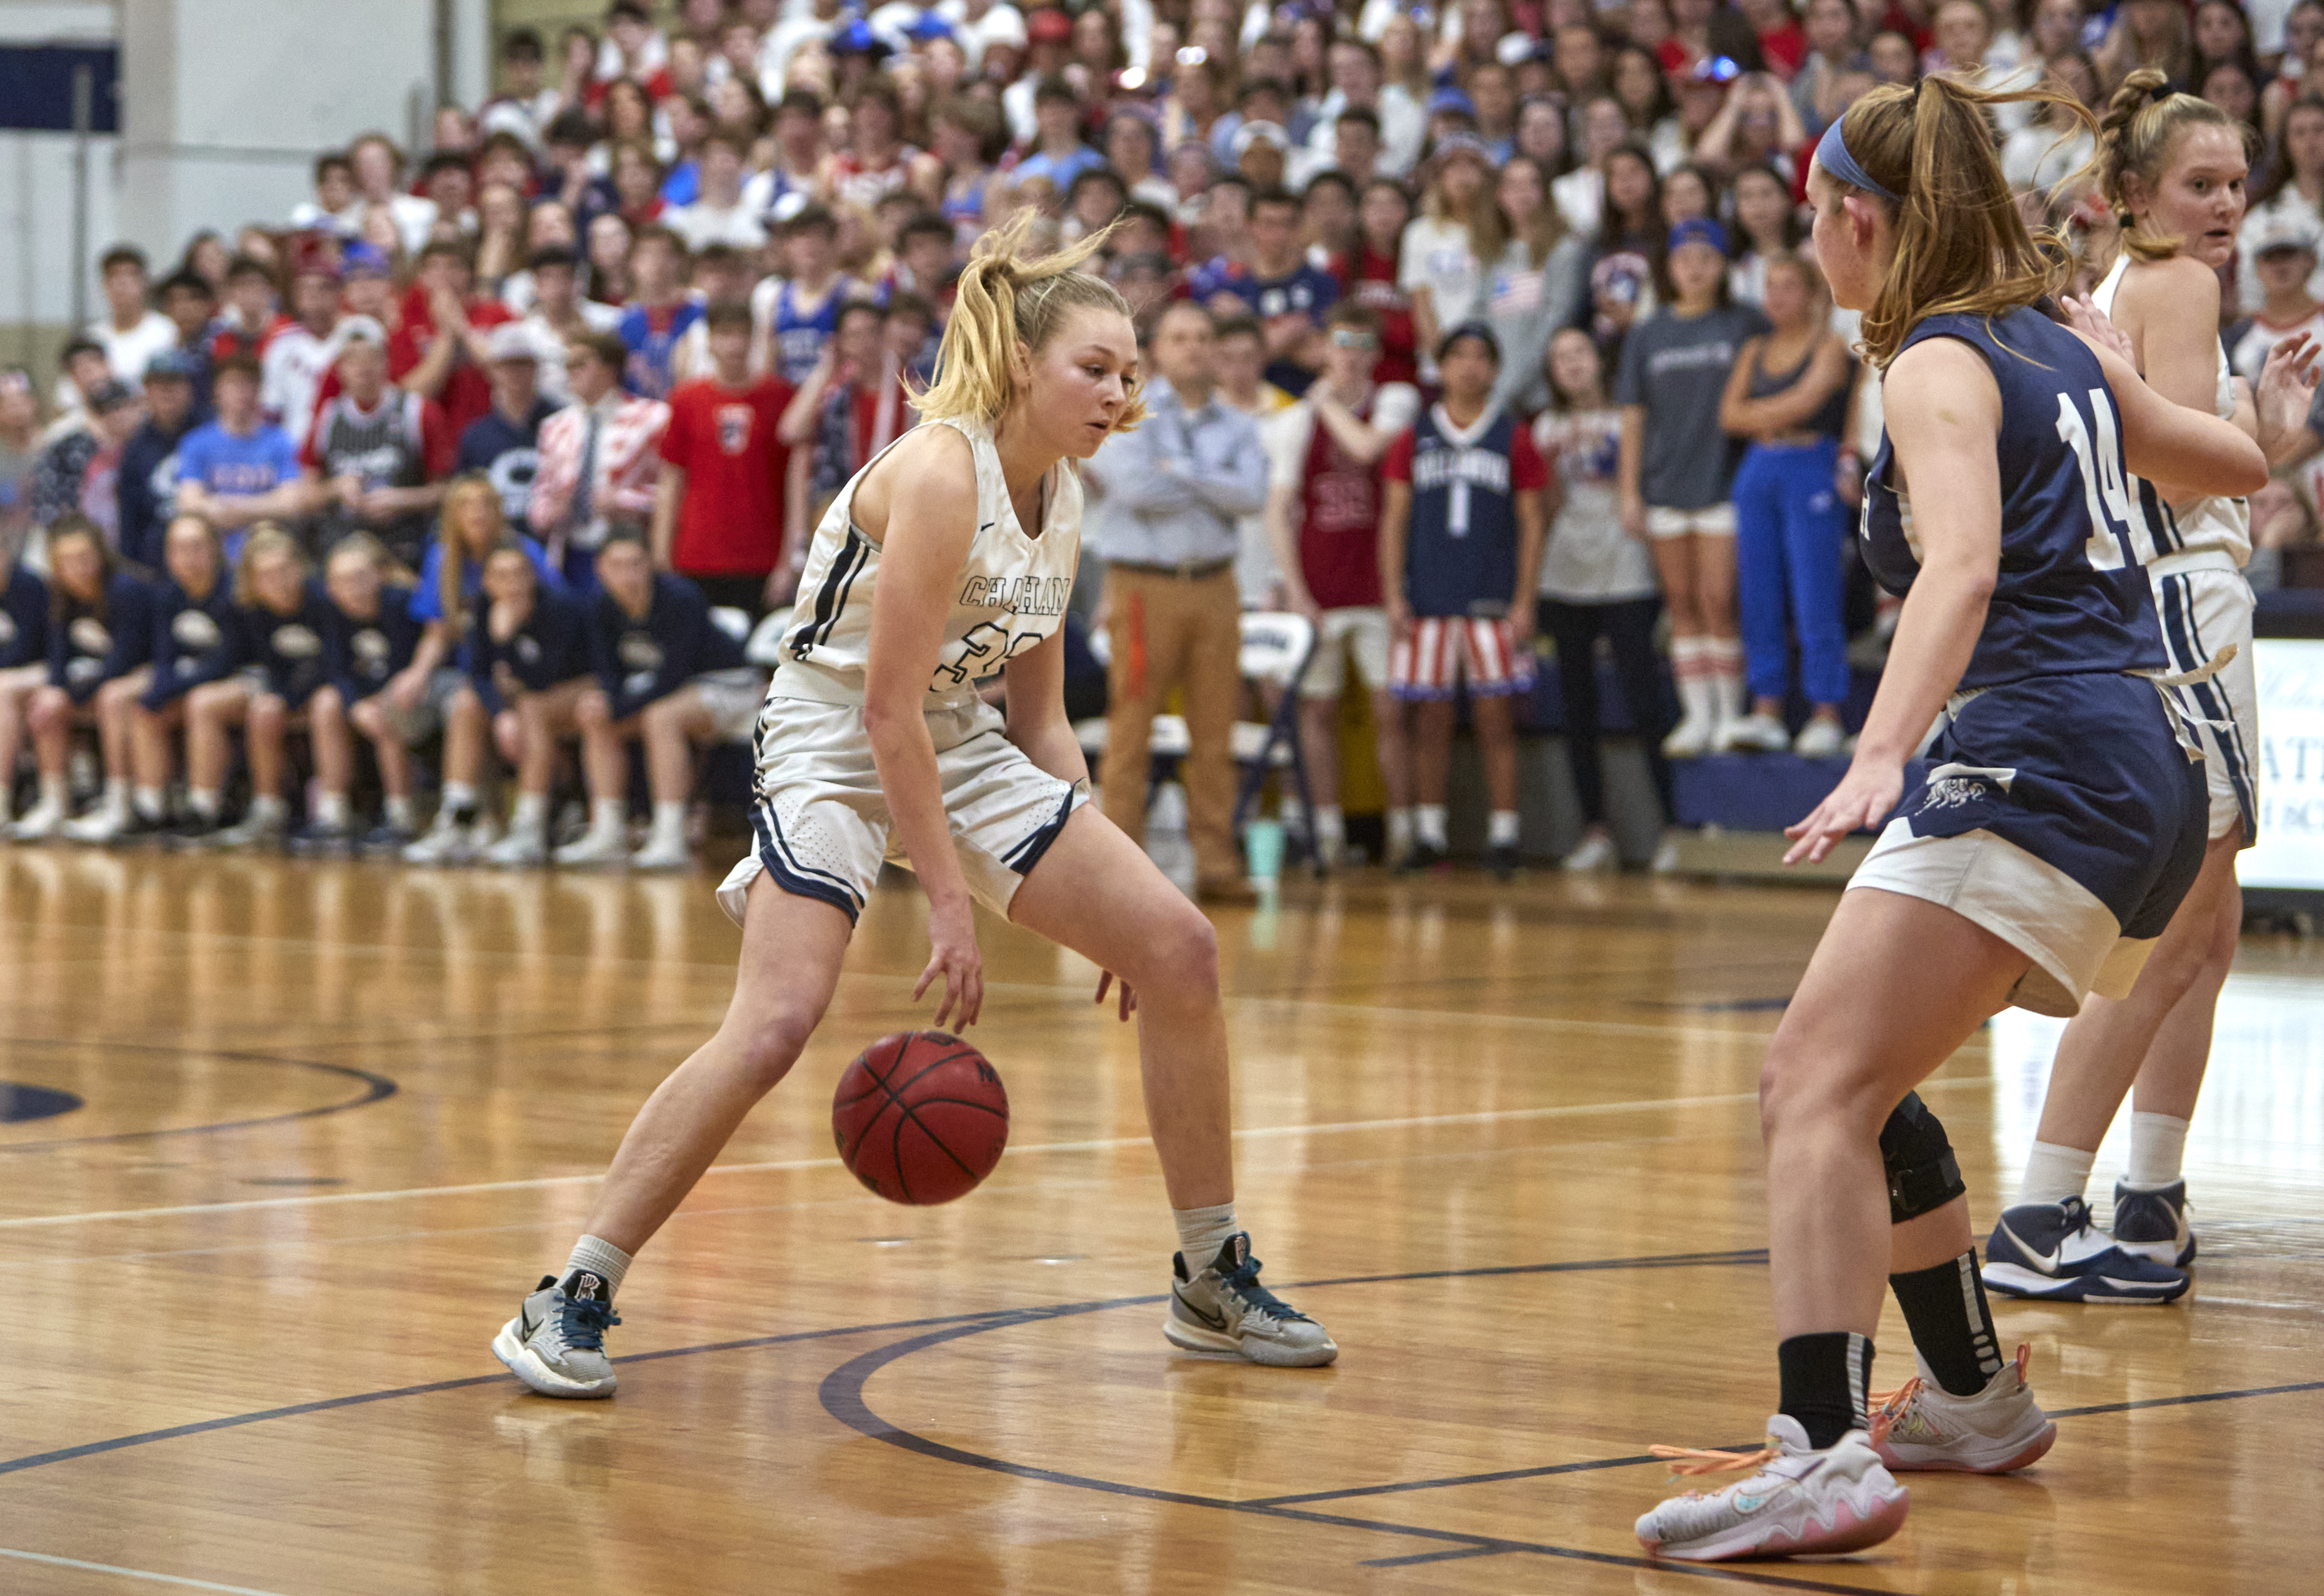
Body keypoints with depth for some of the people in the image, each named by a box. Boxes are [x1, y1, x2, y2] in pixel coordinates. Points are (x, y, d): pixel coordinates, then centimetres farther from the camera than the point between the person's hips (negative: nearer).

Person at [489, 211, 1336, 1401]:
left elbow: (1040, 717, 13)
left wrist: (1091, 881, 10)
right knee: (775, 1024, -26)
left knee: (1177, 950, 0)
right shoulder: (941, 473, -21)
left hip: (960, 747, 8)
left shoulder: (1061, 496, 5)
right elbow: (886, 708, -23)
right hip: (832, 744, -8)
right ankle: (570, 1301, -15)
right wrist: (950, 899, -23)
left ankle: (1213, 1285, 13)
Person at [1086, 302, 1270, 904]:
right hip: (1144, 584, -4)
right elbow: (1135, 486, -14)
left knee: (1214, 732, 2)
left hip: (1214, 586, 4)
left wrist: (1179, 472, -9)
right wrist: (1215, 489, -3)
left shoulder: (1238, 429, 14)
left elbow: (1253, 495, -4)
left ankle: (1216, 865, 5)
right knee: (1131, 730, -5)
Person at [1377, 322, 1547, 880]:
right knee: (1429, 720, 4)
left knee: (1496, 719, -3)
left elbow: (1531, 525, 5)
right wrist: (1393, 596, 0)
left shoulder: (1512, 438, 5)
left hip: (1492, 602, -1)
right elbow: (1394, 519, 8)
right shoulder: (1416, 438, 8)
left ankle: (1503, 838, 1)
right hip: (1427, 602, 1)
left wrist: (1524, 602, -3)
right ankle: (1428, 836, 11)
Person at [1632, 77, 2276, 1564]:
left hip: (2040, 758, -9)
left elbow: (1964, 565, -23)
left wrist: (1880, 753, -36)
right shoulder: (2060, 348, 19)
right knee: (1859, 1082, 22)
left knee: (1818, 1084, -20)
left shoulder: (1939, 365, -5)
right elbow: (2240, 462, 33)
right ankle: (1978, 1398, 34)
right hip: (2150, 776, 9)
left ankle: (1824, 1457, -36)